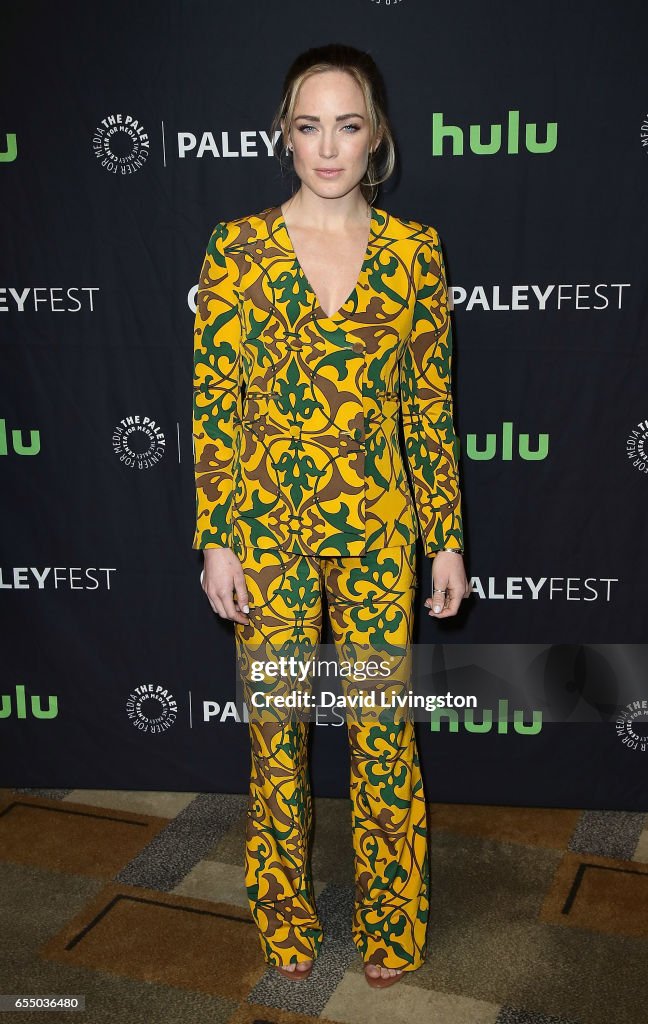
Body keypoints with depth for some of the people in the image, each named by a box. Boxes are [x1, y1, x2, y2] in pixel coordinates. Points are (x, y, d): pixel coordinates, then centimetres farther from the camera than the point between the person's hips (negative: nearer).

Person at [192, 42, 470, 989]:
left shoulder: (414, 252, 1)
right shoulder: (237, 248, -2)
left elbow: (431, 404, 3)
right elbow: (213, 404, -3)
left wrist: (447, 539, 2)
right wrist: (215, 541, -6)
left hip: (378, 527, 1)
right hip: (269, 526, 0)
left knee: (385, 728, 8)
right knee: (277, 727, 11)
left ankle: (389, 923, 31)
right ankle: (288, 920, 33)